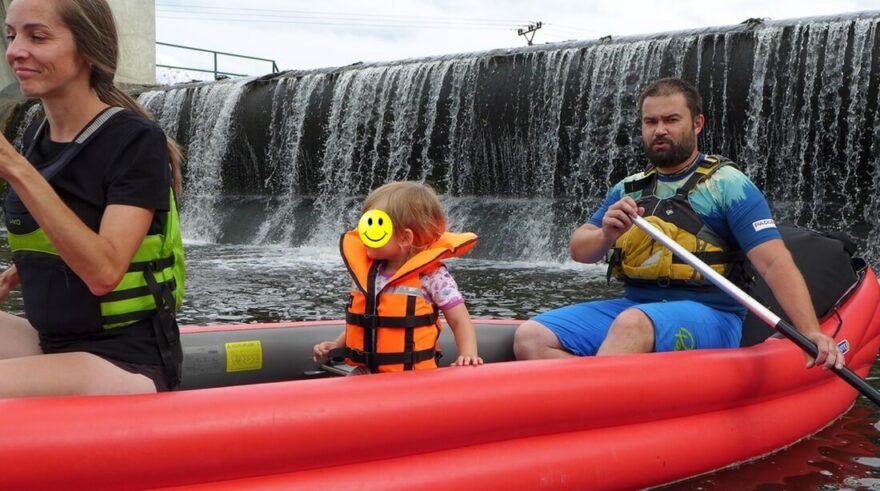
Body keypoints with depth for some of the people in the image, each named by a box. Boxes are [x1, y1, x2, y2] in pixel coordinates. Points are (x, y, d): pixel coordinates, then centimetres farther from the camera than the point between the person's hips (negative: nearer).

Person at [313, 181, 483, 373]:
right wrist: (336, 345, 15)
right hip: (365, 373, 5)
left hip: (413, 377, -5)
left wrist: (468, 355, -22)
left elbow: (460, 321, -7)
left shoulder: (432, 276, -9)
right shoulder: (368, 274, 9)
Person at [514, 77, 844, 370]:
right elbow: (579, 251, 12)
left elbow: (775, 264, -10)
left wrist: (811, 332, -24)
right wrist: (606, 236, -12)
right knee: (531, 337, -18)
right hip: (634, 308, 5)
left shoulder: (729, 185, 0)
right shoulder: (629, 189, 16)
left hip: (709, 316, -5)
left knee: (633, 324, -39)